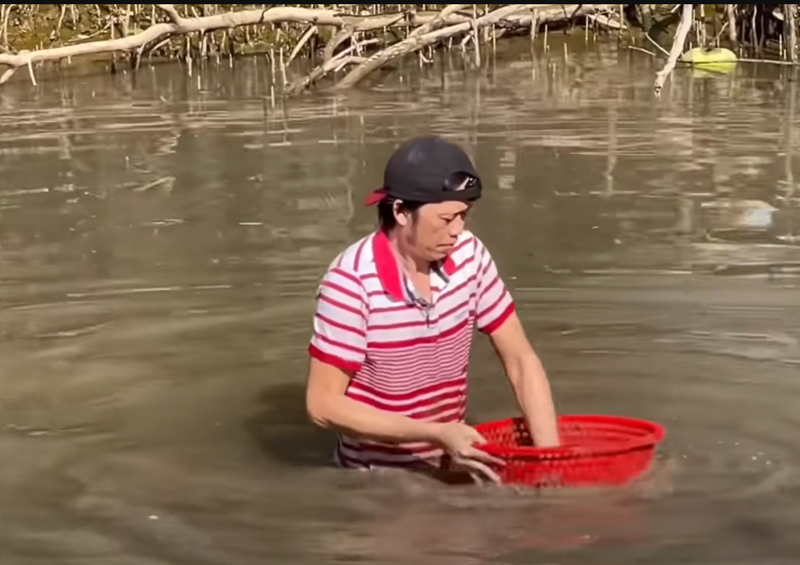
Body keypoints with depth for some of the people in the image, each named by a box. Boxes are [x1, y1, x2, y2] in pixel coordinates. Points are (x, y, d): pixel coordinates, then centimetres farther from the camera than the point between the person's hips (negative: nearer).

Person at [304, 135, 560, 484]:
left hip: (453, 468, 4)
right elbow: (323, 405, -19)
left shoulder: (469, 256, -7)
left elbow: (521, 361, -1)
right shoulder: (351, 283, -21)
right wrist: (435, 435, -25)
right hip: (377, 480, -4)